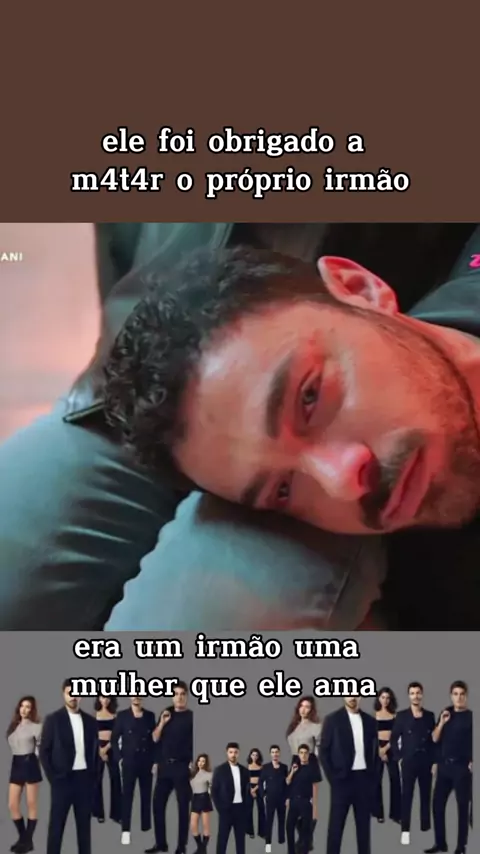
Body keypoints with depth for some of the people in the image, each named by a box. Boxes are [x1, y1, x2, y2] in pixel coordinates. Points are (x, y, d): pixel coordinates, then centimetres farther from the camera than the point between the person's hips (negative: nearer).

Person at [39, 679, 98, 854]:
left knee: (84, 823, 8)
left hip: (85, 778, 3)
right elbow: (44, 751, -2)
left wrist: (94, 774, 3)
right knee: (56, 824, 0)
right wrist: (52, 777, -8)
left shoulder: (90, 721, 8)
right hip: (63, 779, -3)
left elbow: (94, 749, 12)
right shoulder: (53, 719, -3)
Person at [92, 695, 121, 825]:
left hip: (111, 747, 1)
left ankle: (116, 813, 2)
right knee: (97, 779, 1)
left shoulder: (114, 714, 5)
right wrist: (100, 750, -10)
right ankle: (99, 812, 10)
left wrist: (107, 747, -11)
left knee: (115, 779, -2)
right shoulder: (95, 714, 2)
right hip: (98, 747, -1)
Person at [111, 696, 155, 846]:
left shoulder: (150, 715, 6)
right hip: (129, 761, -2)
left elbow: (154, 738, 7)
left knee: (146, 796, 7)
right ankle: (126, 831, -1)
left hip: (147, 761, 2)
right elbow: (114, 738, 2)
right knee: (127, 795, -3)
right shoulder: (122, 715, 1)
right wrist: (119, 758, -5)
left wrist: (155, 760, 1)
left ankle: (146, 828, 15)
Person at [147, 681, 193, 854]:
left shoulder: (191, 717, -3)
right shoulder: (166, 714, 10)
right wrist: (162, 723, -6)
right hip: (164, 766, 5)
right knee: (158, 804, 6)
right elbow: (155, 738, 8)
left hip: (182, 767, -5)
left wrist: (193, 763, -14)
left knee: (183, 806, 0)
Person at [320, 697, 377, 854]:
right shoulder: (332, 719, -2)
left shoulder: (369, 720, 8)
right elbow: (324, 751, -3)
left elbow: (374, 750, 13)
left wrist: (373, 775, 3)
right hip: (342, 779, -3)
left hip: (364, 779, 3)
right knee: (336, 824, -1)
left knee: (364, 824, 8)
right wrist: (332, 777, -9)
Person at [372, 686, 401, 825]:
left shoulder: (394, 714, 5)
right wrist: (380, 750, -8)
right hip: (377, 748, -1)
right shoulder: (374, 714, 3)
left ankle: (396, 813, 3)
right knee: (377, 780, -1)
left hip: (391, 748, 1)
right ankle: (379, 813, 8)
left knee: (395, 779, -4)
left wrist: (386, 748, -9)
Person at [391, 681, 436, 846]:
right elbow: (394, 739, 3)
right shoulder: (402, 715, 0)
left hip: (426, 761, 2)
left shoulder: (429, 715, 6)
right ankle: (405, 830, 1)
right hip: (409, 761, -2)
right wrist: (399, 757, -3)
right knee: (407, 796, -2)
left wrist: (434, 760, 2)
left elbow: (434, 739, 7)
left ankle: (425, 827, 17)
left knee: (426, 795, 8)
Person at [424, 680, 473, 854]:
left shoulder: (470, 716, -5)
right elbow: (435, 739, 7)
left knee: (462, 806, 2)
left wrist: (472, 762, -12)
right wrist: (442, 723, -7)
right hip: (444, 765, 5)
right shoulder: (447, 713, 8)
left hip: (462, 767, -5)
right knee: (437, 804, 6)